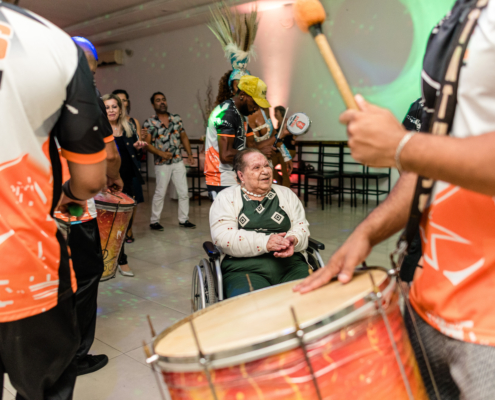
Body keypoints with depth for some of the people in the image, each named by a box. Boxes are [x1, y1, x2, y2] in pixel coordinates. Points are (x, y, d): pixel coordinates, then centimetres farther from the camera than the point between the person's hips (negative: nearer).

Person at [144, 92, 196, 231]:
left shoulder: (177, 118, 8)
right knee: (160, 193, 1)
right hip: (162, 163, -4)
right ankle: (154, 221, 14)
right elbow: (147, 143, -8)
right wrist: (161, 153, -21)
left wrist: (190, 154, 5)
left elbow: (184, 137, 14)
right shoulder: (149, 123, -4)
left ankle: (183, 219, 17)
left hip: (178, 162, 4)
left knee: (184, 192, 5)